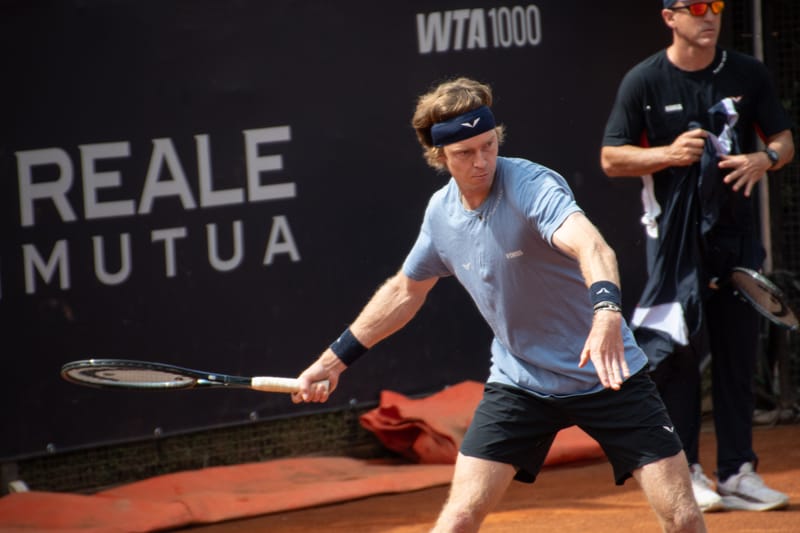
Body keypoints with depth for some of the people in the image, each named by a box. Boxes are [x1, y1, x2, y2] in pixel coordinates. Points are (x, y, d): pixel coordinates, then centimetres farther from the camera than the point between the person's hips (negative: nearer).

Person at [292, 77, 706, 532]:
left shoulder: (533, 185, -22)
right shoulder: (441, 212, -2)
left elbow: (591, 247, -42)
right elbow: (405, 291, 17)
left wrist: (607, 311, -63)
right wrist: (334, 360, 20)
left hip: (605, 372, -4)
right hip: (519, 383, 4)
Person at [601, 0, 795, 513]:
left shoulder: (748, 74, 4)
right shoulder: (644, 81, -4)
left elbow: (784, 138, 11)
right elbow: (612, 159, -2)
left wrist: (764, 159, -12)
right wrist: (668, 154, -18)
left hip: (737, 232, 3)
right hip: (675, 234, -3)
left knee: (738, 350, 4)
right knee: (679, 347, -5)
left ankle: (737, 473, 10)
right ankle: (684, 471, 3)